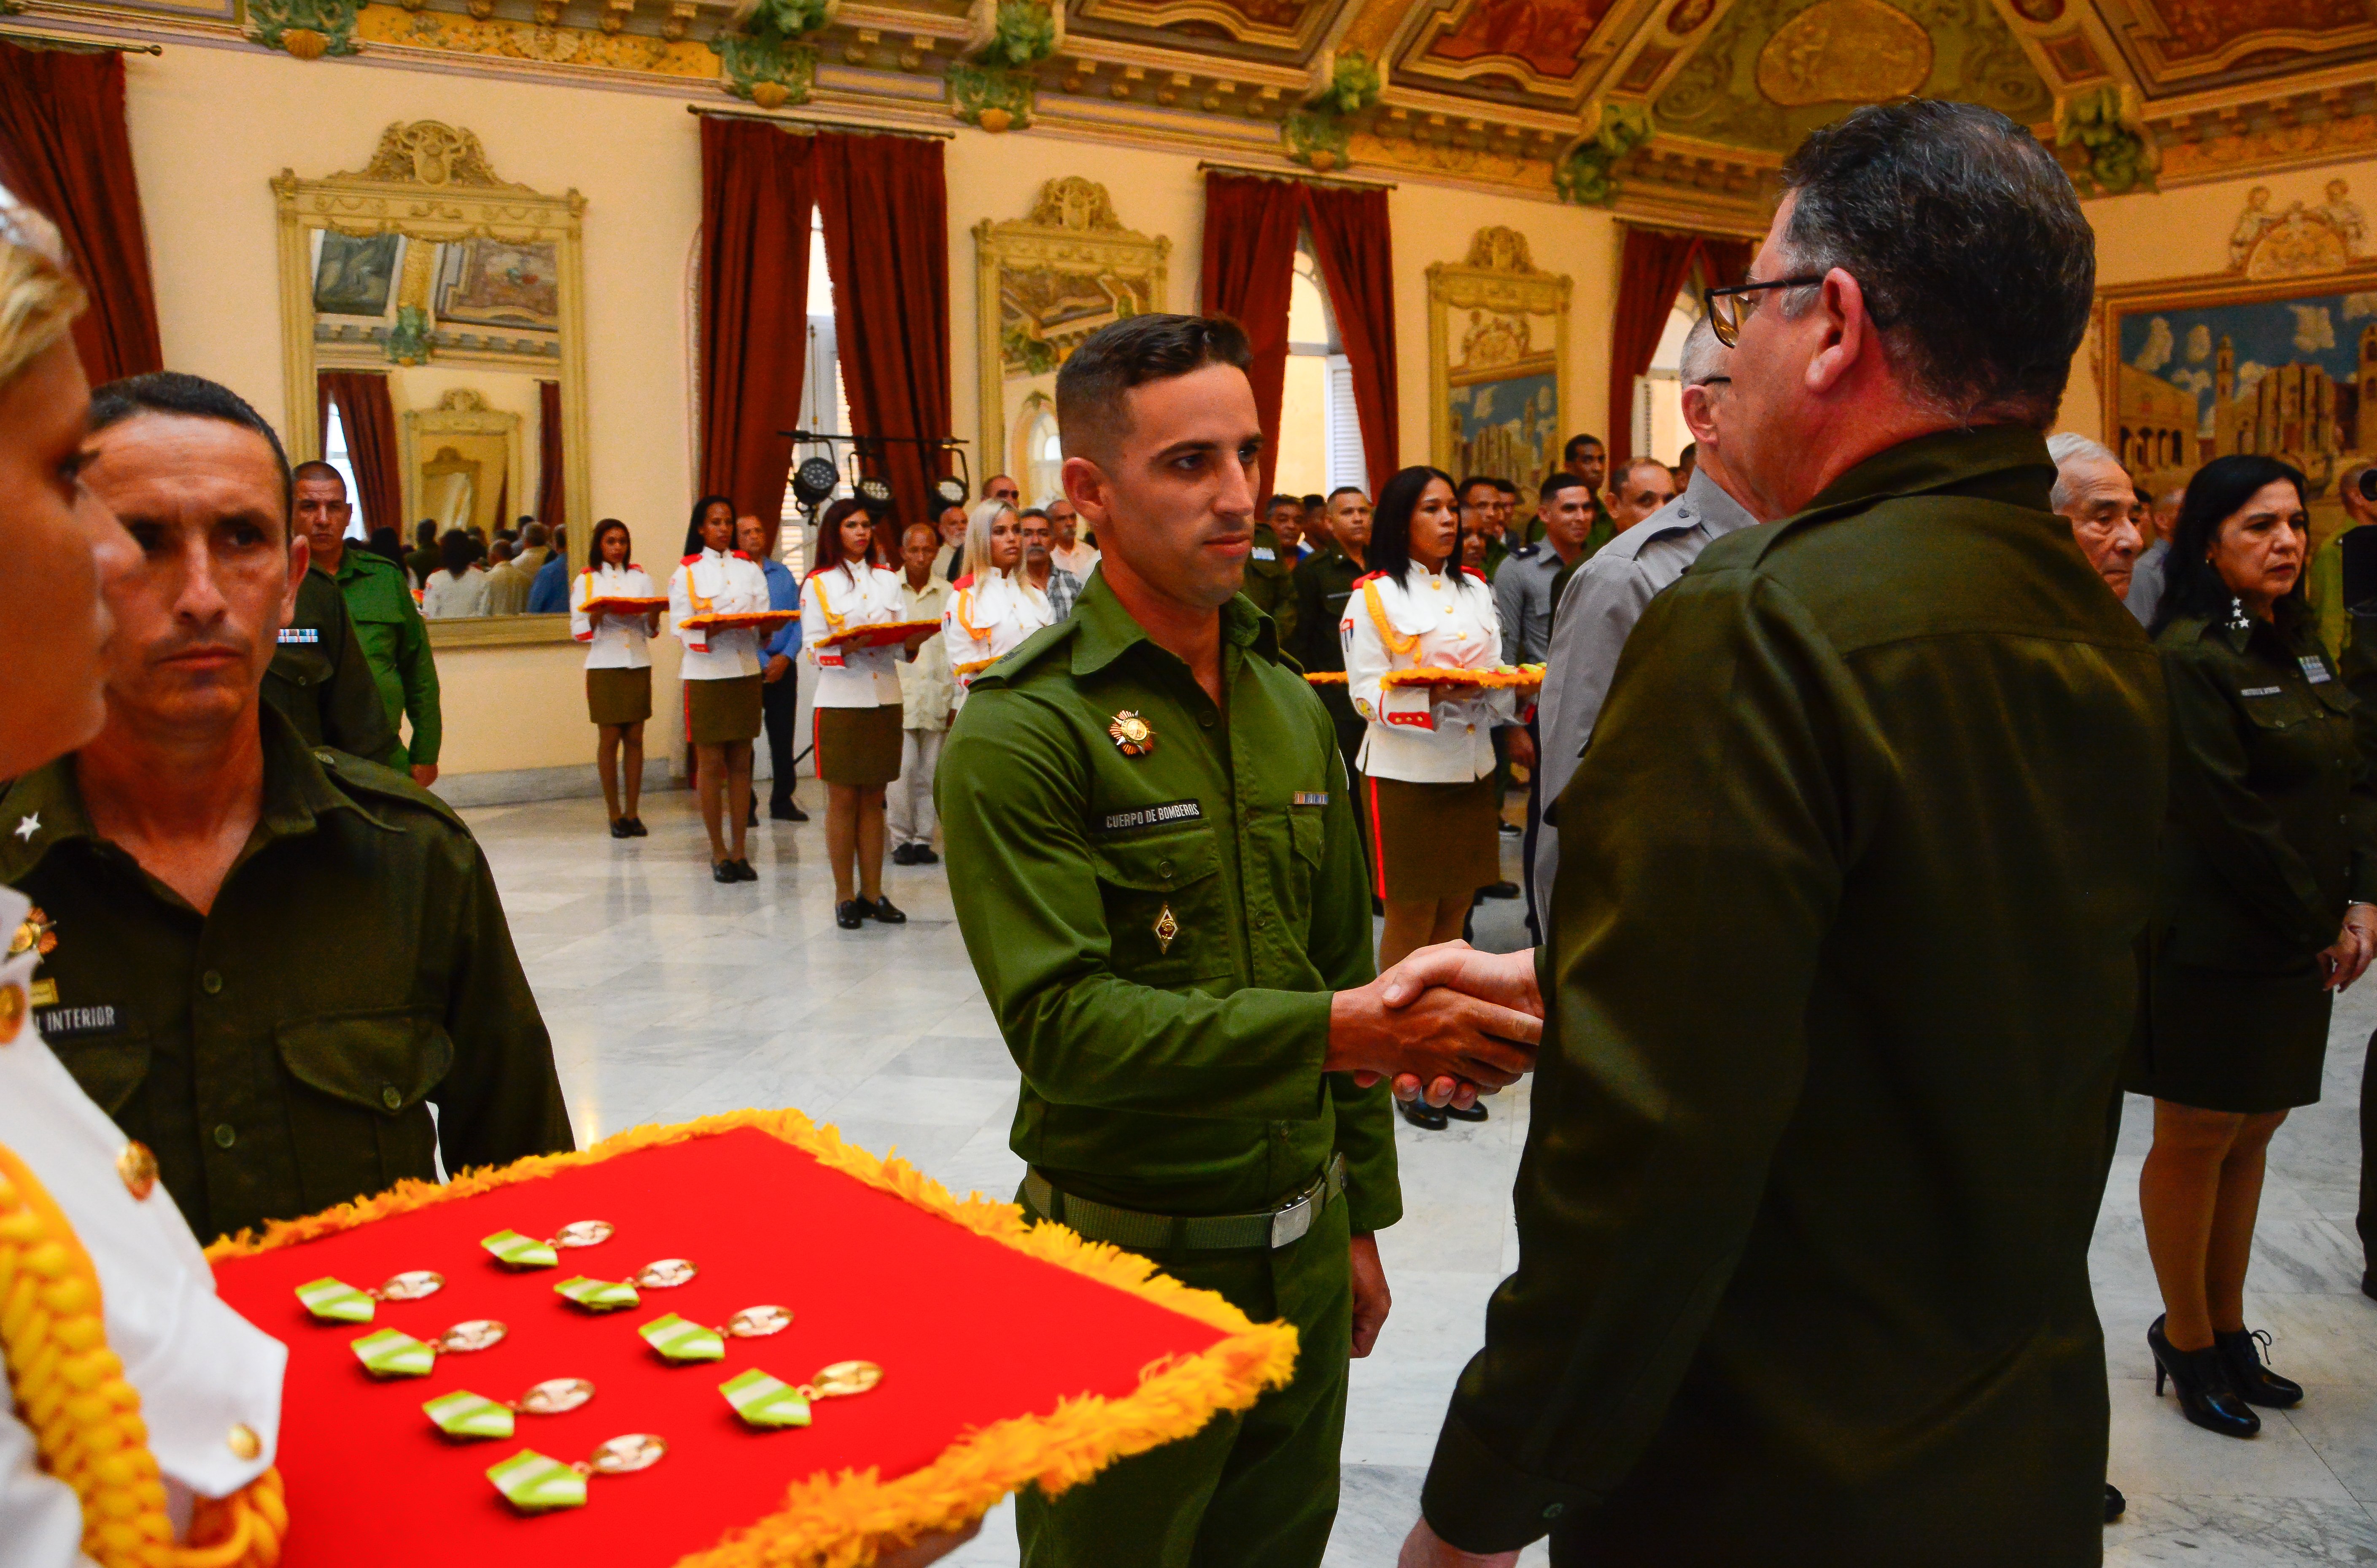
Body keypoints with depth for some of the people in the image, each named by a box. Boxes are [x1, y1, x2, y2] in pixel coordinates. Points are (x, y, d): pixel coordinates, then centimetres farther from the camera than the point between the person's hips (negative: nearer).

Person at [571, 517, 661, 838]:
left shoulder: (641, 577, 11)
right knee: (609, 738, -1)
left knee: (635, 738, 2)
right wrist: (600, 612, -19)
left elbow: (652, 629, 8)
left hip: (638, 665, 2)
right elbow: (579, 631, -1)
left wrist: (654, 612, -14)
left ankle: (632, 812, 7)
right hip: (604, 667, -2)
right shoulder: (586, 581, 5)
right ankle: (614, 814, 6)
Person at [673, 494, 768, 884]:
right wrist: (717, 627, -23)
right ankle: (718, 853, 8)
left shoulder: (749, 568, 13)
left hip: (745, 672, 3)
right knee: (711, 764, -1)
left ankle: (738, 851, 9)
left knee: (741, 763, 4)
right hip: (705, 675, -3)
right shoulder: (686, 572, 3)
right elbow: (683, 629, -5)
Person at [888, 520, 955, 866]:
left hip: (936, 696, 2)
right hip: (898, 694, -2)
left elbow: (957, 648, 8)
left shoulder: (948, 593, 8)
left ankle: (924, 838, 12)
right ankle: (901, 839, 4)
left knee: (929, 772, 3)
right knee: (902, 769, -7)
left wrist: (957, 698, 3)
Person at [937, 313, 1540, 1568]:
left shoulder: (1293, 707, 7)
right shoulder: (1023, 731, -15)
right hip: (1129, 1257, -6)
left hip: (1300, 1254, 6)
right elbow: (1064, 1025, -23)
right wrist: (1332, 1030, -32)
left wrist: (1357, 1219, 14)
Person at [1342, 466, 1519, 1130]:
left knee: (1453, 917, 11)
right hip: (1404, 775, -5)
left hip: (1470, 770, 6)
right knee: (1409, 922, 0)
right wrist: (1432, 695, -25)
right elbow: (1367, 693, -9)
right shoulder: (1372, 596, -3)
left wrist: (1493, 688, -10)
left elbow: (1499, 684, 13)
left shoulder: (1476, 590, 14)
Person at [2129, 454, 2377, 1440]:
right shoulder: (2190, 656, -15)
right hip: (2214, 945, -8)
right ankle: (2188, 1341, 18)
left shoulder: (2298, 647, 11)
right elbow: (2229, 817, -17)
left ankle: (2227, 1329, 27)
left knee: (2252, 1135, 14)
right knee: (2197, 1139, 4)